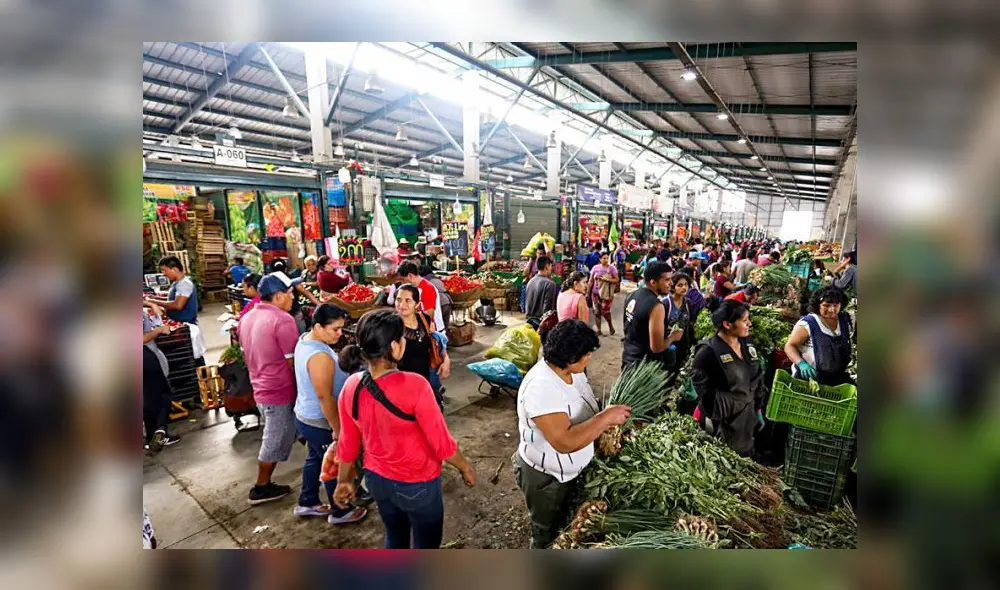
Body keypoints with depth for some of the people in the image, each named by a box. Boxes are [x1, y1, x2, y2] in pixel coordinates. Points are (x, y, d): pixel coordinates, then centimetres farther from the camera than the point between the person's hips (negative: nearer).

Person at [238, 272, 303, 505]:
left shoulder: (247, 318, 6)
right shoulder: (282, 319, -22)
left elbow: (247, 356, 15)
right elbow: (294, 362, -20)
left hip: (260, 388, 8)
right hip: (280, 391, -8)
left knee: (273, 438, 23)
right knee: (276, 441, 9)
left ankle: (264, 483, 34)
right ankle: (261, 488, 24)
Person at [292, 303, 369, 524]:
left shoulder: (305, 339, -2)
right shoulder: (320, 356, -33)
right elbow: (325, 397, -28)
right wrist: (337, 429, -19)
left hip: (305, 416, 9)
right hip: (319, 422, -9)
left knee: (315, 459, 26)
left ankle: (307, 503, 43)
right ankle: (340, 511, 29)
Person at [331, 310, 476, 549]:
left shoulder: (351, 386, -13)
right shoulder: (413, 386, -31)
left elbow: (347, 443, -1)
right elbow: (442, 443, -22)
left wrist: (344, 480, 14)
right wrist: (465, 467, -5)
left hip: (377, 479, 5)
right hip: (416, 484, -5)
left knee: (395, 537, 28)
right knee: (426, 545, 19)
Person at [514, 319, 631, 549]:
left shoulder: (572, 370, -8)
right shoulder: (541, 387, -36)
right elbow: (564, 442, -40)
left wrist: (609, 427, -9)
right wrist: (606, 418, -35)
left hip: (571, 471, 8)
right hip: (545, 478, -7)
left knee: (565, 527, 31)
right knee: (548, 537, 20)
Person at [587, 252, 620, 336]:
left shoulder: (612, 268, -4)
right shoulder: (595, 268, 2)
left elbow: (617, 280, -6)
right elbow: (591, 281, 6)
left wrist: (606, 279, -19)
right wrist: (587, 292, 4)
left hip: (606, 294, -3)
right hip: (596, 293, 3)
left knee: (605, 311, -6)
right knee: (596, 312, 5)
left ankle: (611, 326, 21)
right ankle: (598, 330, 18)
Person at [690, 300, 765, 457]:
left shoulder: (747, 345, 5)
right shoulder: (708, 352, -18)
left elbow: (758, 379, 14)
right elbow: (703, 391, -18)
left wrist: (758, 409, 15)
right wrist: (714, 424, -16)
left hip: (747, 419, 7)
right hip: (723, 423, -7)